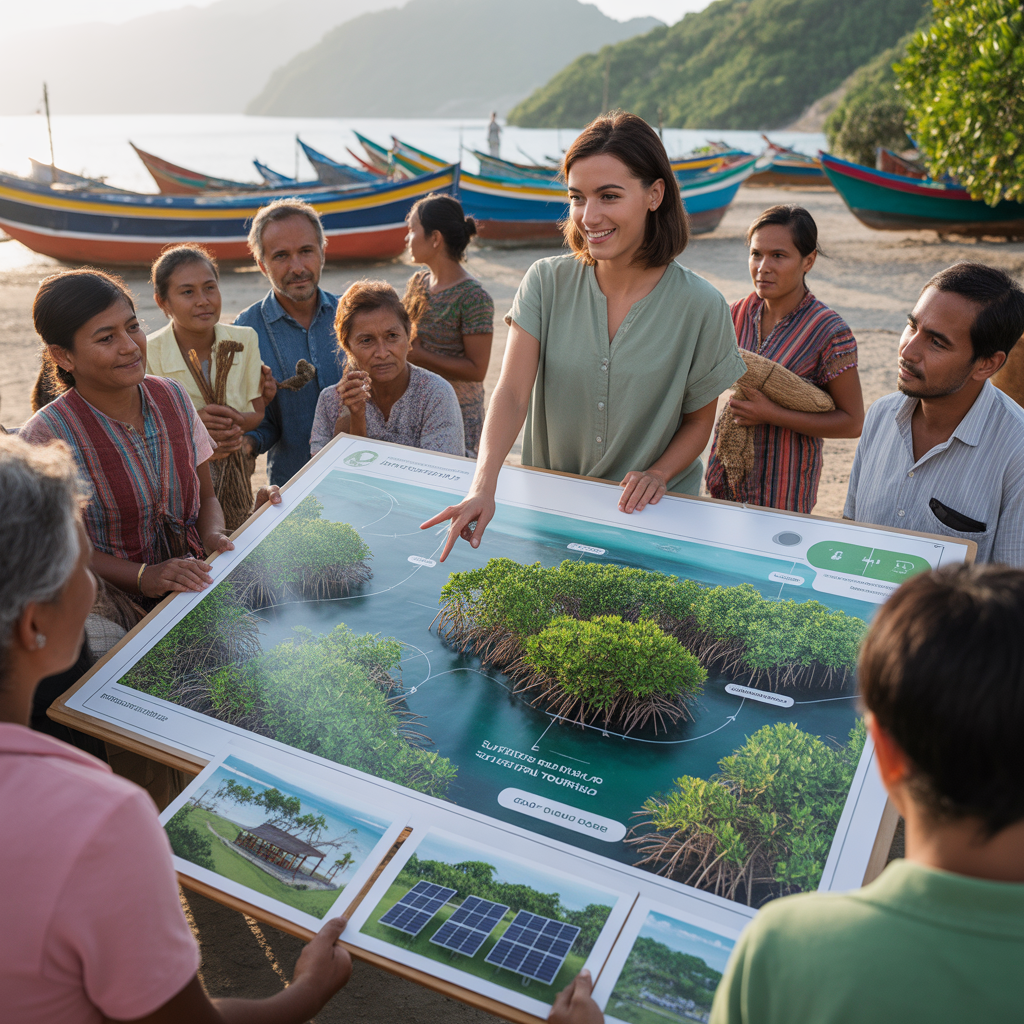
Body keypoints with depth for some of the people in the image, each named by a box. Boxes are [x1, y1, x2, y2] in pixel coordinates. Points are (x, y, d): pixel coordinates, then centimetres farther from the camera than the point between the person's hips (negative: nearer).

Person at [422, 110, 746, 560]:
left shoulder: (700, 306, -11)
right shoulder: (546, 283, -7)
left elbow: (699, 421, 1)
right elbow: (511, 393, -16)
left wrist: (656, 475, -18)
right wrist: (483, 488, -31)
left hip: (651, 512, -1)